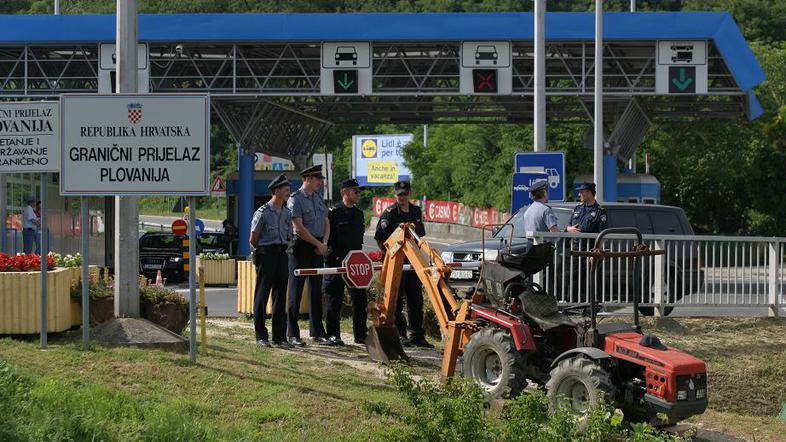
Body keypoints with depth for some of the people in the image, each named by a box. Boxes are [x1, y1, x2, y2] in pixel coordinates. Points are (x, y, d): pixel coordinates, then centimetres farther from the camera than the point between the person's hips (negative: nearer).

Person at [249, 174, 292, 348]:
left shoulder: (286, 213, 11)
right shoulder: (263, 212, -8)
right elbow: (253, 239, -4)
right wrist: (262, 252, 7)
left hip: (282, 254, 6)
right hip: (266, 255, -6)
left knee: (280, 295, 6)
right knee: (262, 294, -2)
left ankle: (279, 337, 11)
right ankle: (261, 335, 3)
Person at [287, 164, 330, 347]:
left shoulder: (319, 198, 13)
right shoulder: (296, 199, -9)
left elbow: (326, 223, 15)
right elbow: (299, 228, -15)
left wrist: (324, 243, -2)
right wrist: (318, 244, -12)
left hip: (318, 248, 7)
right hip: (301, 247, -7)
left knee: (316, 290, 10)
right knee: (296, 291, -3)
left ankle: (317, 332, 16)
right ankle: (292, 334, 1)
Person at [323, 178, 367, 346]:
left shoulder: (358, 213, 15)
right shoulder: (334, 212, -7)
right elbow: (327, 237, -10)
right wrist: (335, 257, -15)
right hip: (336, 262, -6)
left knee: (360, 297, 6)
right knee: (334, 298, 0)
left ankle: (360, 334, 14)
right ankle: (333, 334, 7)